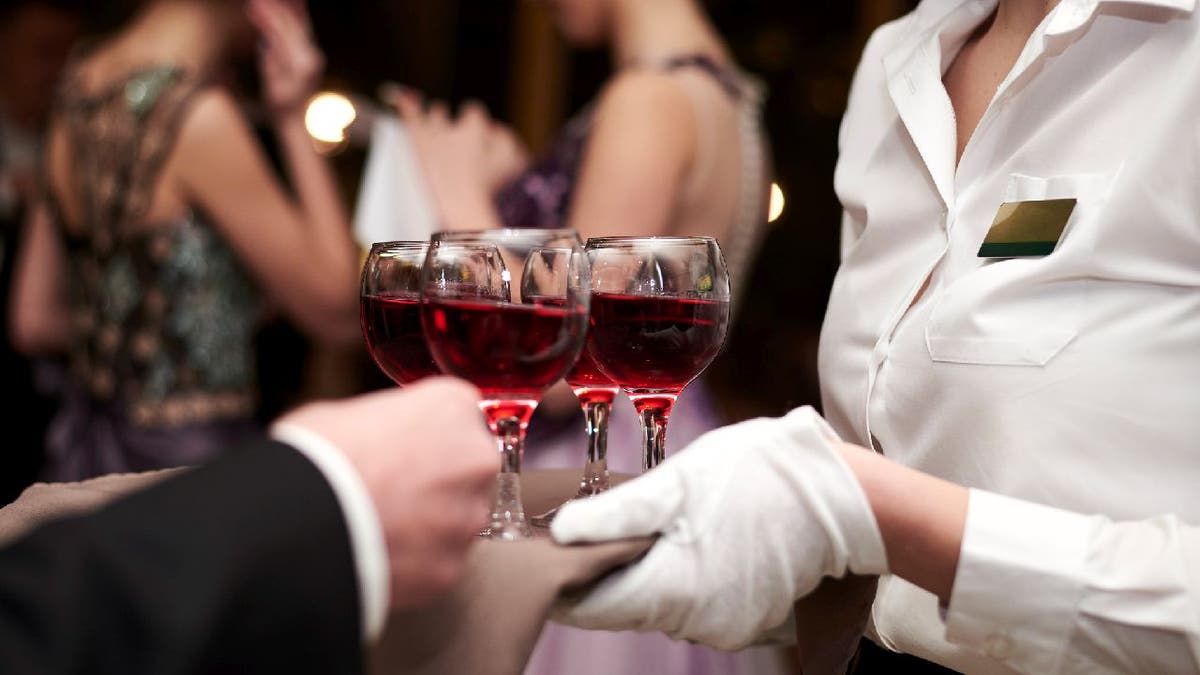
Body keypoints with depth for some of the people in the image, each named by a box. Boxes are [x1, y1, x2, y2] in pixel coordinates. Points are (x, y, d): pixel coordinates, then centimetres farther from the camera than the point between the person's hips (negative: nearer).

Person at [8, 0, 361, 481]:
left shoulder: (80, 85, 5)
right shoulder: (198, 116, -20)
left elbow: (34, 321, 10)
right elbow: (336, 311, -13)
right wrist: (294, 121, -9)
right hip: (188, 457, -9)